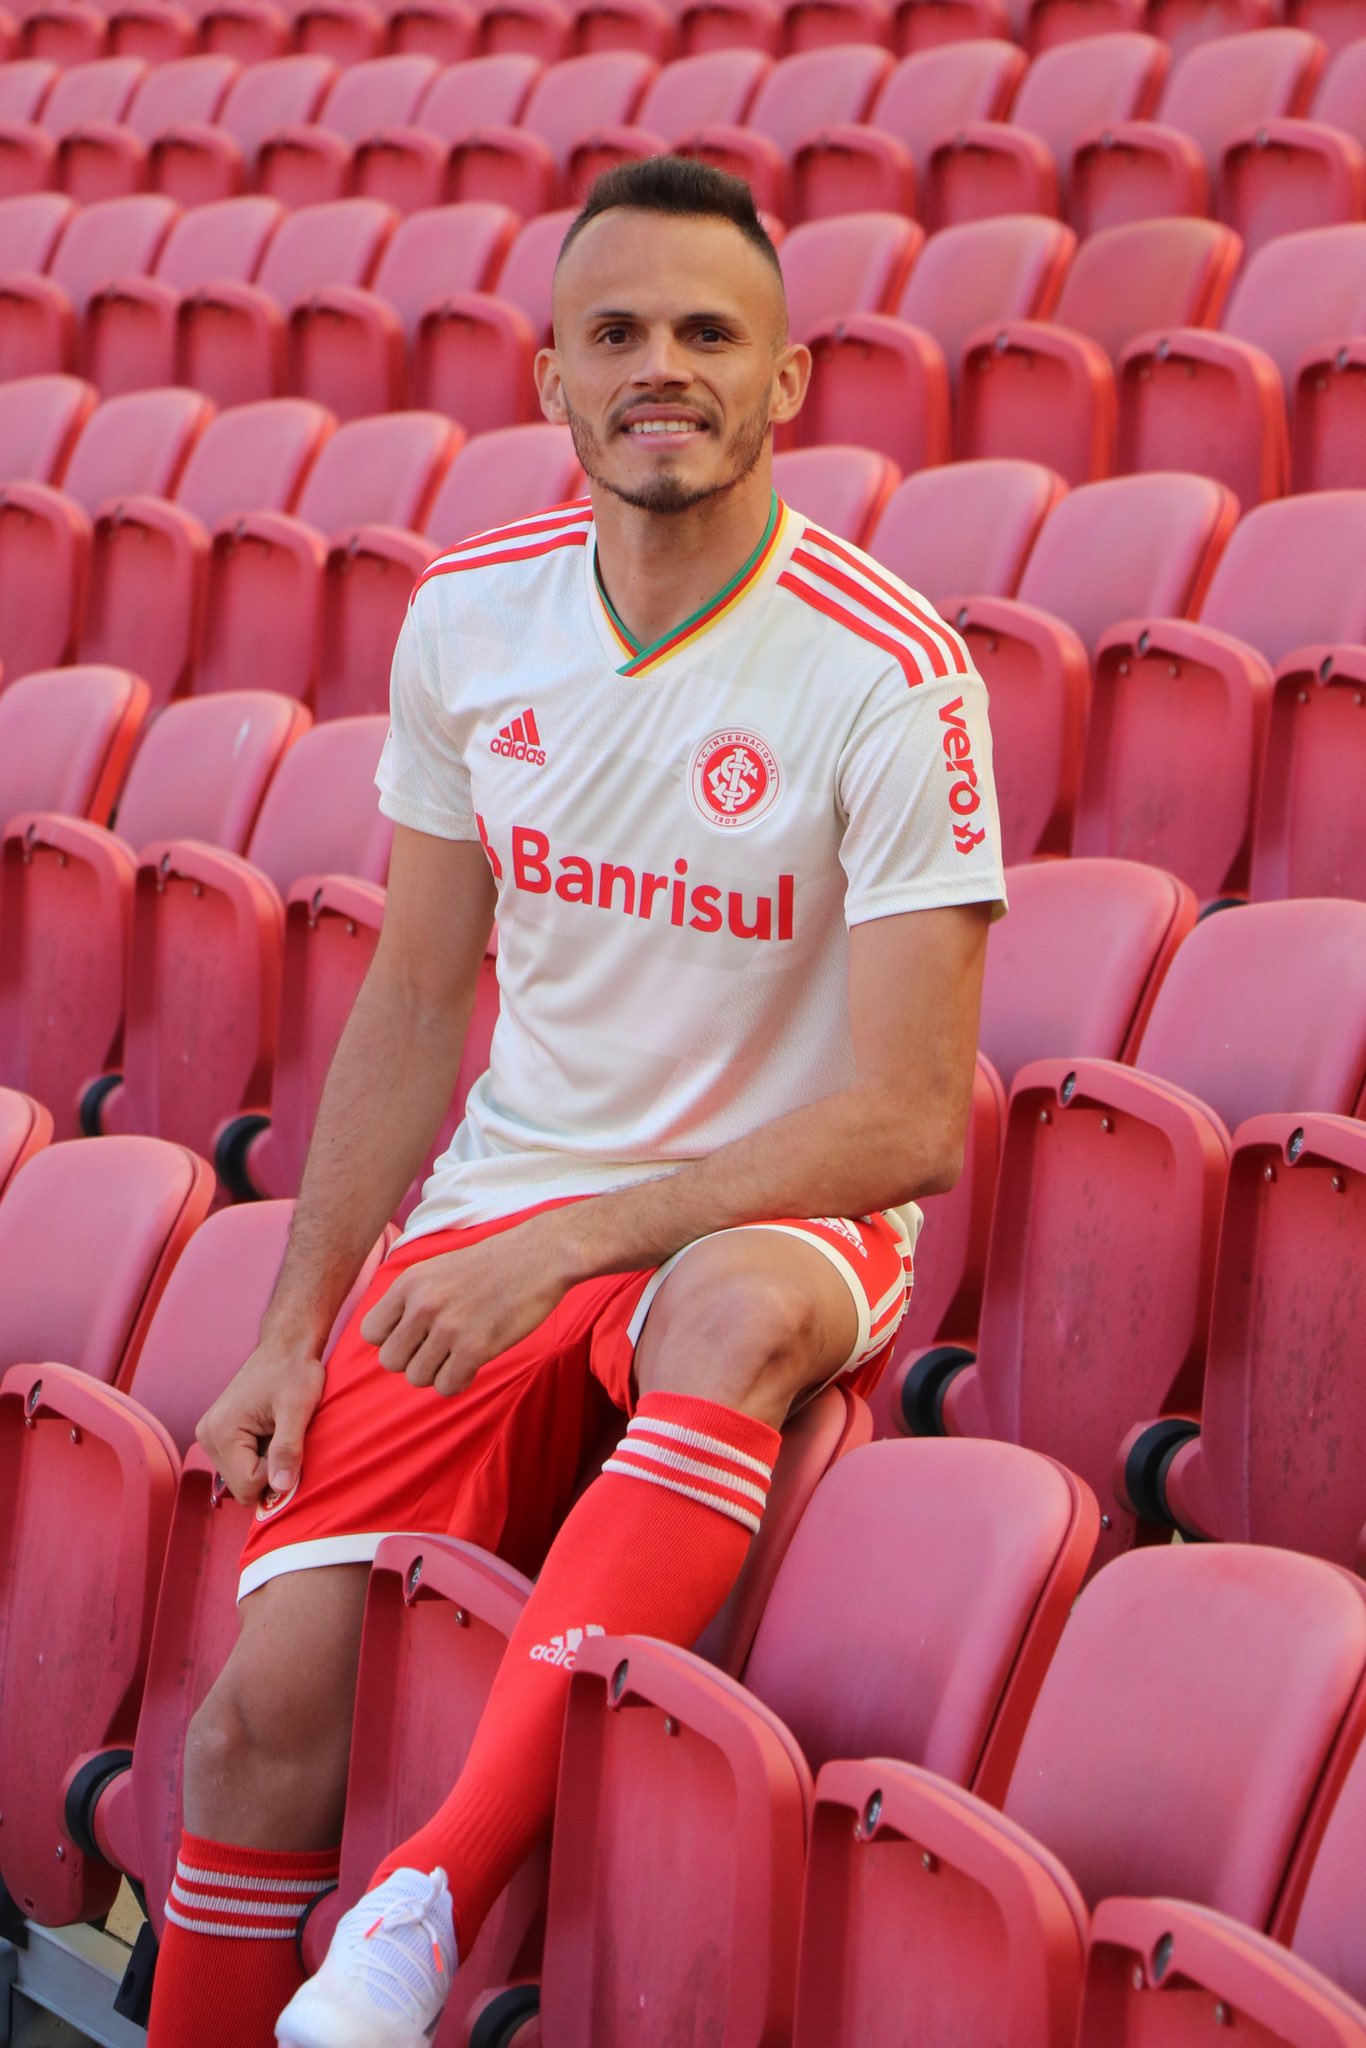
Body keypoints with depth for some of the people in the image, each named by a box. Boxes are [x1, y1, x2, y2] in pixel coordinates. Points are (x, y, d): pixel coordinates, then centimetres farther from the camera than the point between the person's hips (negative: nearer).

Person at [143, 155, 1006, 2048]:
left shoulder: (889, 673, -13)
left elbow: (910, 1121, -15)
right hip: (499, 1224, 4)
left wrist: (577, 1240, -24)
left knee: (725, 1313, -41)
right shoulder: (468, 618, 2)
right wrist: (296, 1328, 5)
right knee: (269, 1704, -15)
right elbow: (415, 1007, 12)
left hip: (776, 1227, -4)